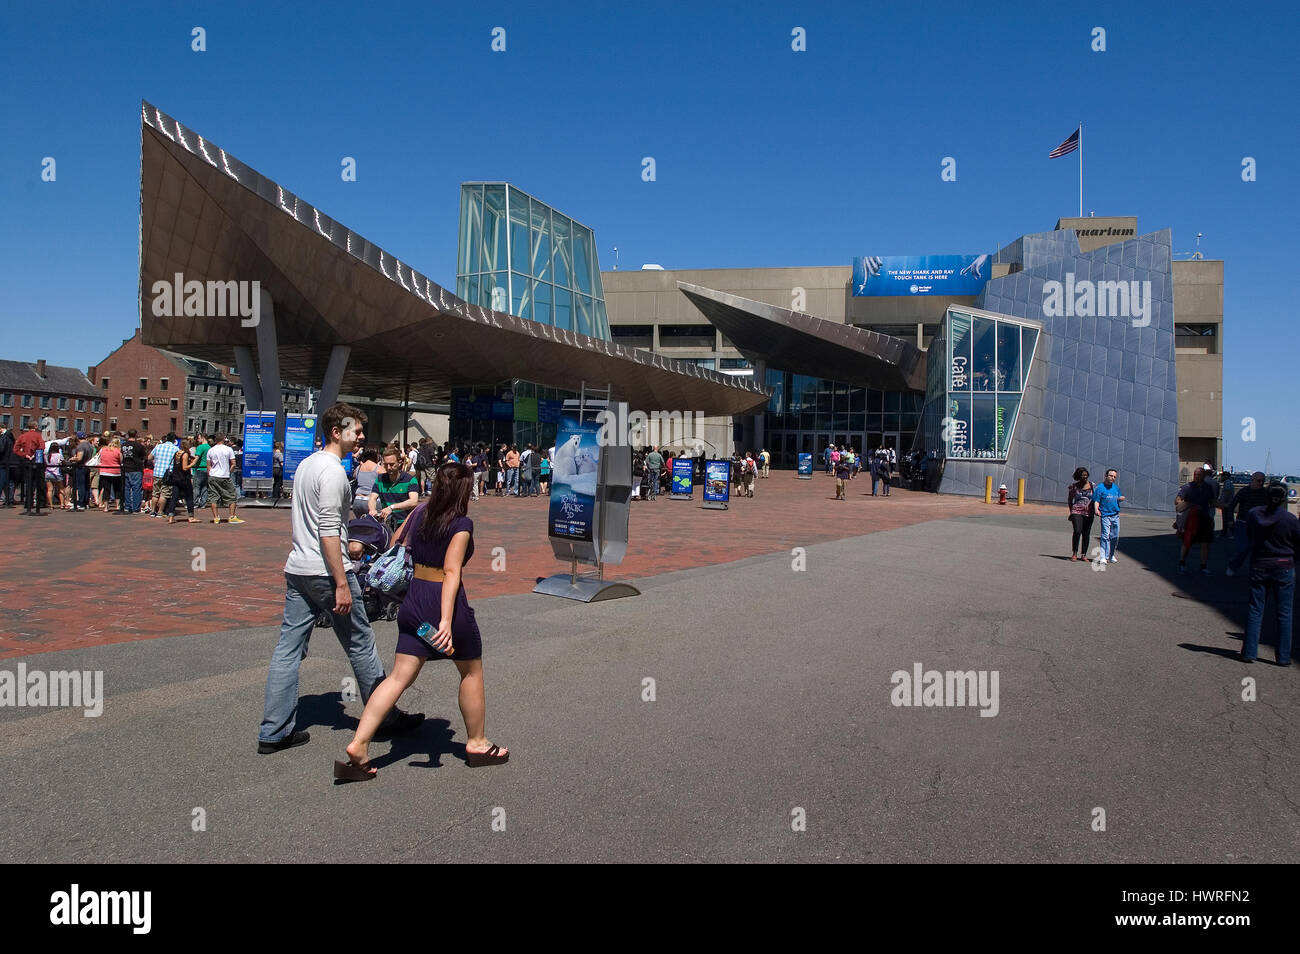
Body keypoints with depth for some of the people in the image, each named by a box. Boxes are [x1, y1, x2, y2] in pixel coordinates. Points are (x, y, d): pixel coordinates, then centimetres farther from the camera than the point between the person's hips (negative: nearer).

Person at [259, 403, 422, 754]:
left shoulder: (305, 465, 15)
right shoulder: (333, 471, -15)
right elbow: (328, 531, -21)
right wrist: (342, 583, -21)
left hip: (296, 570, 9)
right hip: (327, 571, -9)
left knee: (288, 648, 7)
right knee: (361, 645, 4)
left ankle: (274, 732, 11)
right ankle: (387, 716, 18)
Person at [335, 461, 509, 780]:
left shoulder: (421, 513, 6)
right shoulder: (462, 523, -13)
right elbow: (451, 571, -22)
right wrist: (446, 620, -27)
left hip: (414, 600, 6)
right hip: (446, 602, -6)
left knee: (400, 677, 8)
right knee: (471, 672, 14)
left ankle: (358, 746, -1)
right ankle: (476, 744, 27)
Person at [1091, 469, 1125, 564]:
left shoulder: (1116, 487, 14)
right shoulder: (1100, 487, -3)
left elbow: (1119, 498, 24)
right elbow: (1096, 501, -7)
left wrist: (1121, 498, 1)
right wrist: (1096, 509, -23)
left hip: (1115, 515, 6)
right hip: (1105, 515, -6)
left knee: (1115, 536, 10)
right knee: (1105, 536, -11)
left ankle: (1111, 555, 24)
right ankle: (1104, 557, -9)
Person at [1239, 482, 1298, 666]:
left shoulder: (1253, 514, -6)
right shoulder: (1290, 519, -13)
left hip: (1259, 567, 2)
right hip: (1284, 568, -2)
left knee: (1255, 611, 9)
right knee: (1284, 613, 7)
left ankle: (1249, 652, 8)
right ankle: (1283, 656, 11)